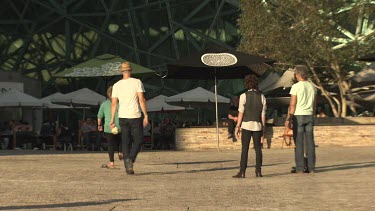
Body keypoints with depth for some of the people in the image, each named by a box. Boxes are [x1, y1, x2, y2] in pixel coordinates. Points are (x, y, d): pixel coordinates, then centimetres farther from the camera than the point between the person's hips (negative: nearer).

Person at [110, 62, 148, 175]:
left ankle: (128, 167, 7)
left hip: (122, 117, 3)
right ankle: (130, 159, -18)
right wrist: (146, 115, -6)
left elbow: (114, 103, 3)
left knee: (126, 142, 9)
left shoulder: (116, 85, 6)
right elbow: (141, 100, -9)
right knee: (138, 140, 6)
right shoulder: (137, 82, -3)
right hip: (135, 117, -3)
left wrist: (112, 120, 6)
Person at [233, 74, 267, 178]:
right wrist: (263, 128, 9)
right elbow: (263, 114, 3)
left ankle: (242, 172, -4)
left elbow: (241, 113, -7)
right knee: (258, 148, 7)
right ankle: (258, 171, 6)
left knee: (245, 149, -2)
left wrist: (237, 126, -3)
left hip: (246, 125, -3)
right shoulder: (261, 96, 4)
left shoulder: (244, 96, -5)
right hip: (257, 125, 3)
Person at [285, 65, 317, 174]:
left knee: (299, 142, -3)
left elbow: (292, 105, -11)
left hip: (298, 116, -5)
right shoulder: (312, 87, 9)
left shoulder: (296, 86, -9)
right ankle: (311, 168, 7)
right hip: (309, 116, 5)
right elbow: (314, 104, 13)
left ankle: (299, 168, -3)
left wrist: (288, 118, -7)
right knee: (310, 141, 6)